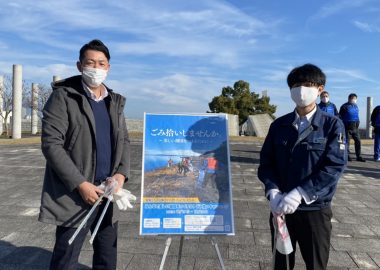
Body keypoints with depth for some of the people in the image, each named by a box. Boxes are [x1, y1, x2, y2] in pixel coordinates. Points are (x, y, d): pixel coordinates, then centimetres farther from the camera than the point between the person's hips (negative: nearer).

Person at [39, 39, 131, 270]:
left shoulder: (115, 101, 11)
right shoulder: (63, 96, -6)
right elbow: (51, 144, -13)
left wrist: (122, 173, -6)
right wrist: (80, 184, -18)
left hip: (107, 192, 5)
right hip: (75, 194, -5)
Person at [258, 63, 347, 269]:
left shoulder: (332, 125, -4)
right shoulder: (279, 125, 4)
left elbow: (334, 166, -14)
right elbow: (266, 162, 2)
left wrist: (299, 194, -23)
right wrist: (273, 192, -15)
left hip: (315, 210, -2)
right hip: (280, 207, 3)